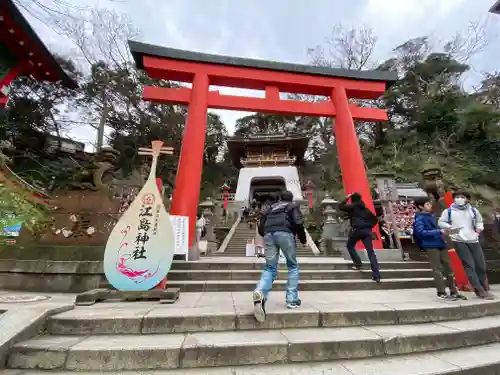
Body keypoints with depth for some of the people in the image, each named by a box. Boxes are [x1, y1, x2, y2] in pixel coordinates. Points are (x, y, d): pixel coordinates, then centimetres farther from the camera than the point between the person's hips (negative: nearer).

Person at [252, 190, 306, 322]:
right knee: (293, 266, 15)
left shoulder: (271, 207, 31)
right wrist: (303, 239, 16)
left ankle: (260, 292, -21)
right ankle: (292, 300, 10)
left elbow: (261, 228, 24)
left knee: (270, 268, 5)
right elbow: (298, 223, 3)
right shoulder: (293, 206, 21)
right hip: (284, 233, -3)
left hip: (268, 234, 3)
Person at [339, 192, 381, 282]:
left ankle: (358, 264, 11)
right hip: (367, 231, 5)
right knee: (371, 252, 1)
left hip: (357, 230, -5)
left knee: (350, 246, 20)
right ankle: (376, 275, -4)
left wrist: (346, 198, 13)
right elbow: (375, 219, 23)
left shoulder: (352, 206, 3)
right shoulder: (366, 209, 21)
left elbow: (340, 206, 6)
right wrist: (369, 227, 19)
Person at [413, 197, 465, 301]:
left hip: (440, 244, 8)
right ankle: (441, 293, 4)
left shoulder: (432, 216, 17)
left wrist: (443, 230, 8)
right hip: (430, 246, -8)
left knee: (448, 268, 11)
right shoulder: (419, 218, -9)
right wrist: (439, 231, -21)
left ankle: (454, 292, 21)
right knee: (437, 269, -4)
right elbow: (421, 232, -19)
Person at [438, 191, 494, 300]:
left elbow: (479, 221, 20)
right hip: (459, 241, -4)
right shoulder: (448, 211, -1)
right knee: (469, 266, -6)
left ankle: (484, 290, 23)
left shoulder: (473, 210, 9)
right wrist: (450, 227, -14)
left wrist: (479, 227, -2)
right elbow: (441, 222, 3)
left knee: (481, 266, 7)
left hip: (473, 240, 4)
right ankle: (480, 291, -1)